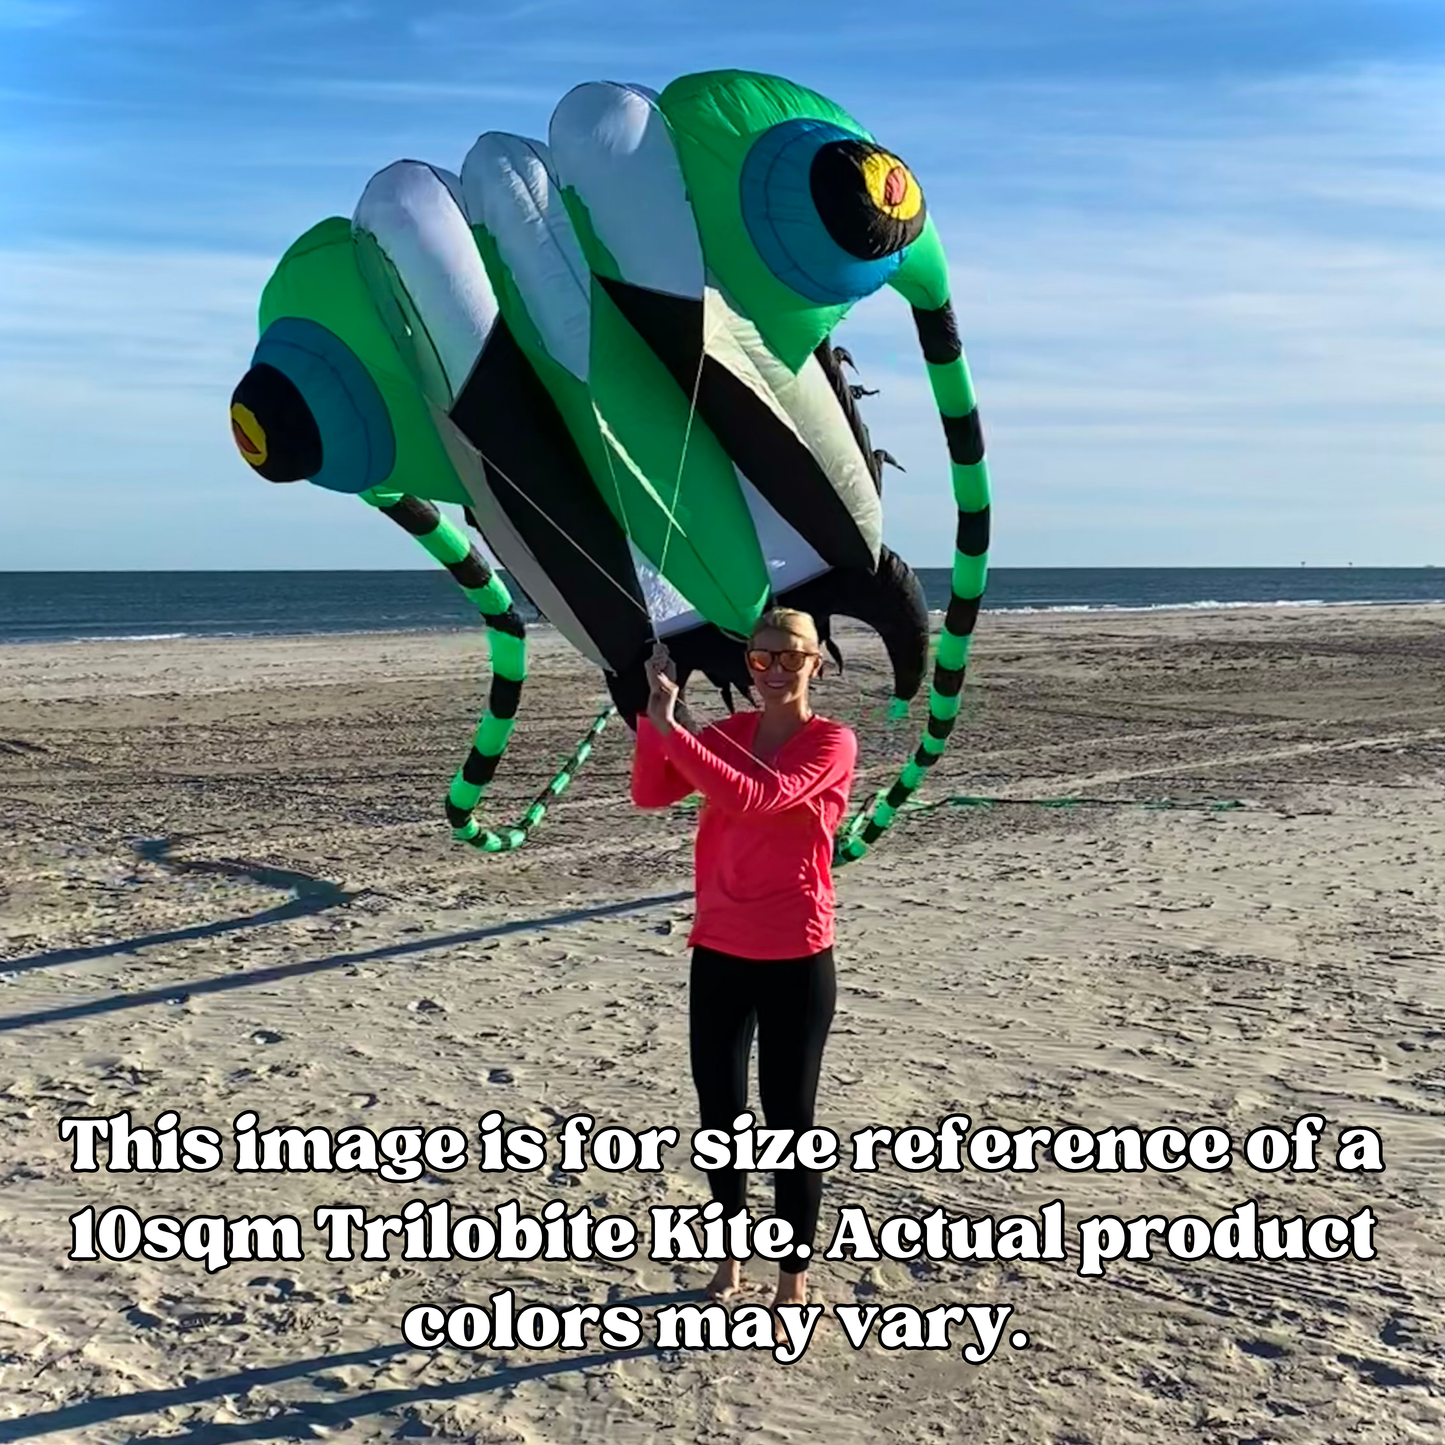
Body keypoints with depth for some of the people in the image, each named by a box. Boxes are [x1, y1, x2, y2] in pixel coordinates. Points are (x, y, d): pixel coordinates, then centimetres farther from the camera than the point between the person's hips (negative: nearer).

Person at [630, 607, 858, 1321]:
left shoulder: (832, 744, -10)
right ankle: (730, 1259, 31)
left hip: (795, 960, -5)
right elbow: (650, 794, -3)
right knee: (718, 1111, 13)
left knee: (788, 1117, 3)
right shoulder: (727, 733, 7)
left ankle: (794, 1282, 17)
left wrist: (670, 729, -27)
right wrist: (655, 711, -15)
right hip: (718, 952, 5)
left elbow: (756, 798, -26)